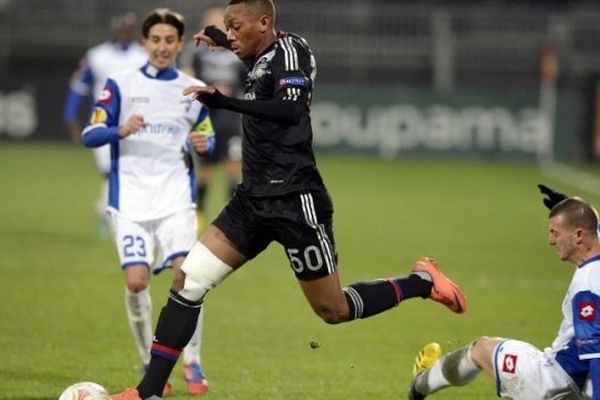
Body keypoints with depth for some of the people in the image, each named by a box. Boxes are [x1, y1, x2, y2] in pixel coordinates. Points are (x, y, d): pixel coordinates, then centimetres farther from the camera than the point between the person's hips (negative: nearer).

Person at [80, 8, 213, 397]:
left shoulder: (194, 90, 10)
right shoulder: (121, 84, 2)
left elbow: (206, 137, 22)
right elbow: (90, 134, -2)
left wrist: (204, 143, -3)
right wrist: (121, 130, -22)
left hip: (177, 199, 1)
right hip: (132, 201, -1)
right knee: (136, 280, -11)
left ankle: (192, 362, 0)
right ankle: (151, 364, 9)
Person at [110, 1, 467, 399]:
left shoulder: (289, 49, -13)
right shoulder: (264, 59, 11)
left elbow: (292, 109, -32)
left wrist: (225, 102, -41)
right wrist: (221, 42, 43)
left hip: (294, 202, -9)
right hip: (254, 199, 9)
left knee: (334, 311, 2)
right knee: (187, 282, -2)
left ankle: (422, 282, 22)